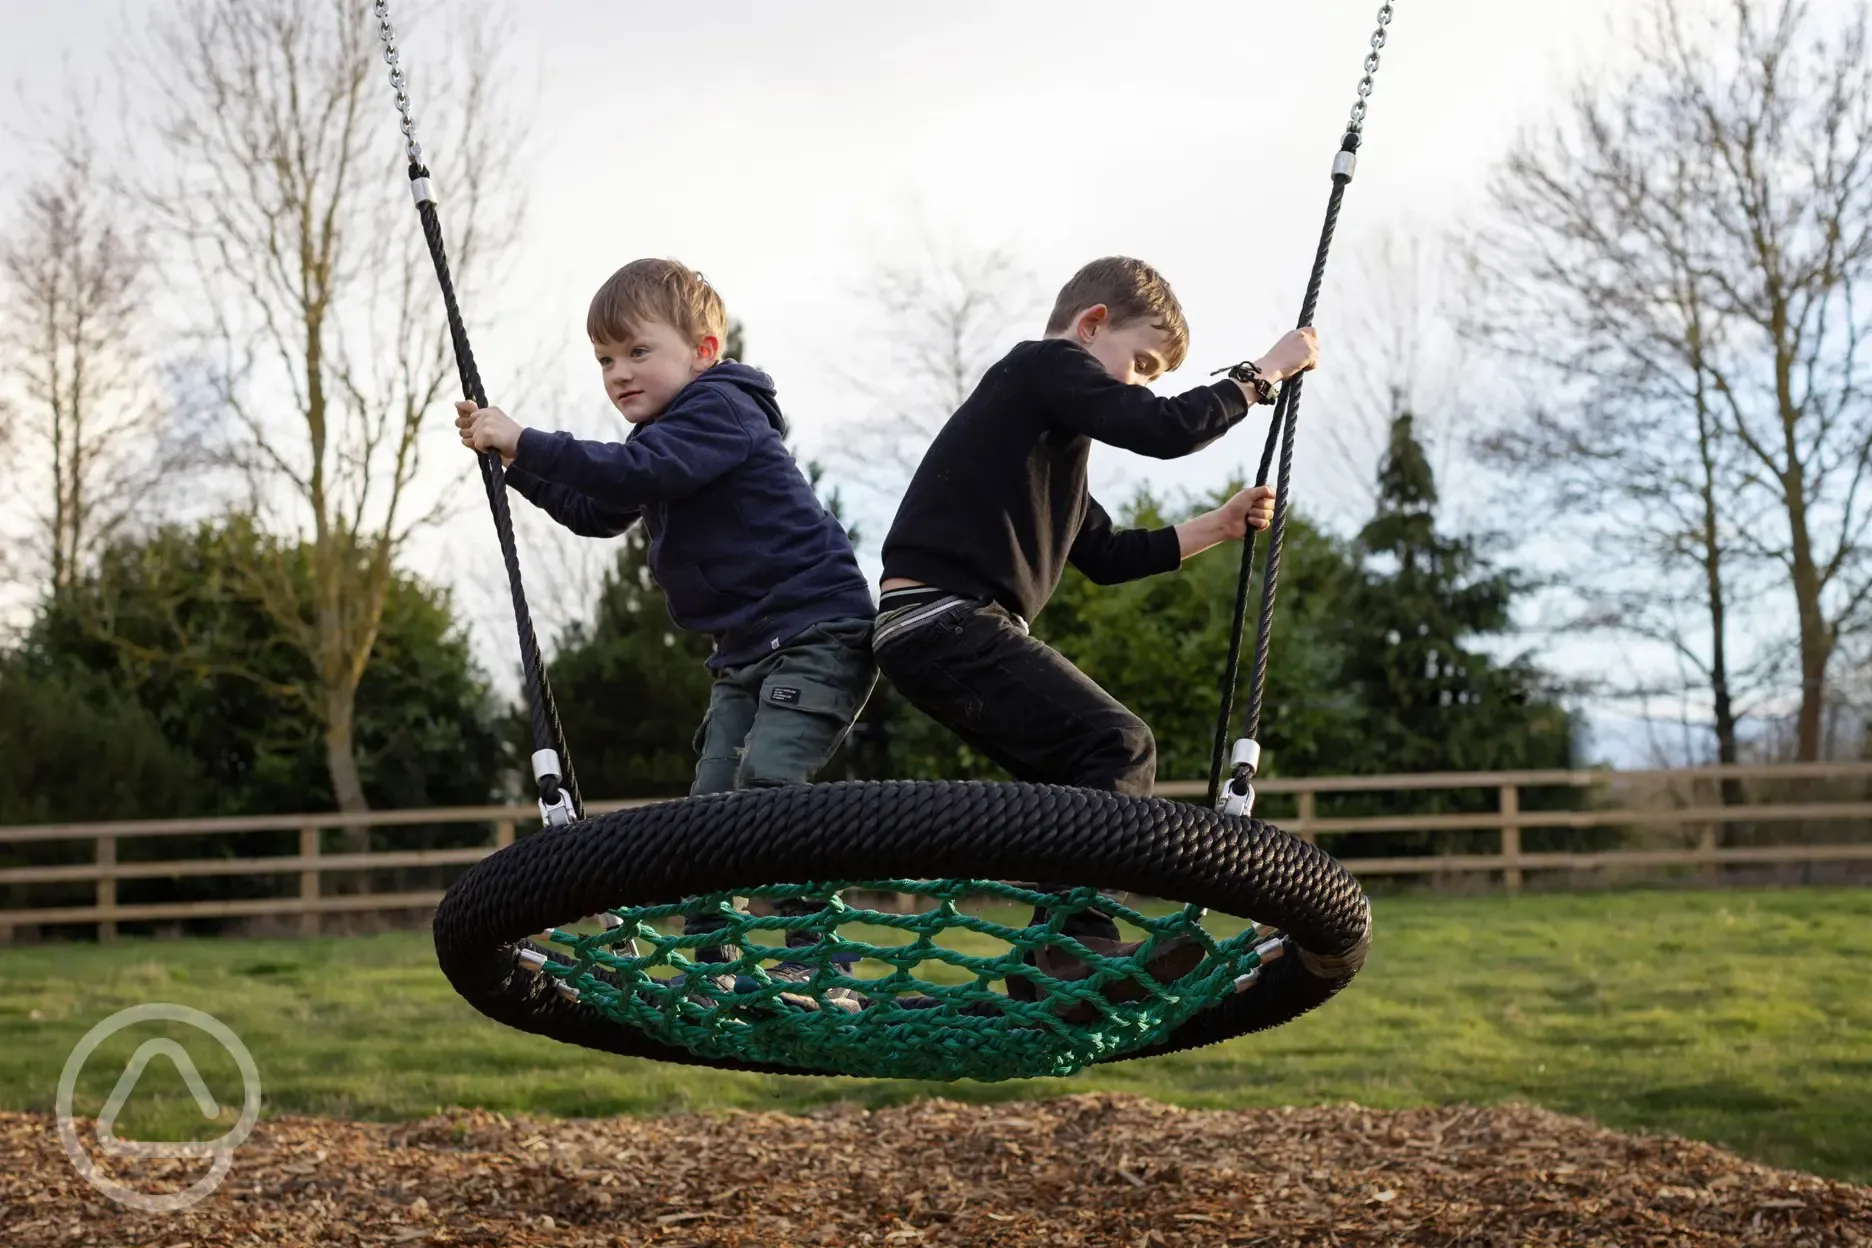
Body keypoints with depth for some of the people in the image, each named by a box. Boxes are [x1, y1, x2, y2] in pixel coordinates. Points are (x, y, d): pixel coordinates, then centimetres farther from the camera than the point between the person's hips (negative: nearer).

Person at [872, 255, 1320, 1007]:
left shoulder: (1052, 426, 28)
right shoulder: (1048, 365, -2)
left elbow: (1105, 556, 29)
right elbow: (1166, 430, -15)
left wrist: (1217, 527, 25)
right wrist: (1262, 374, -2)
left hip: (927, 631, 11)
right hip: (946, 615, -11)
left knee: (1078, 778, 13)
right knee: (1118, 747, -16)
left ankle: (1045, 972, 14)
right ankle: (1079, 943, -23)